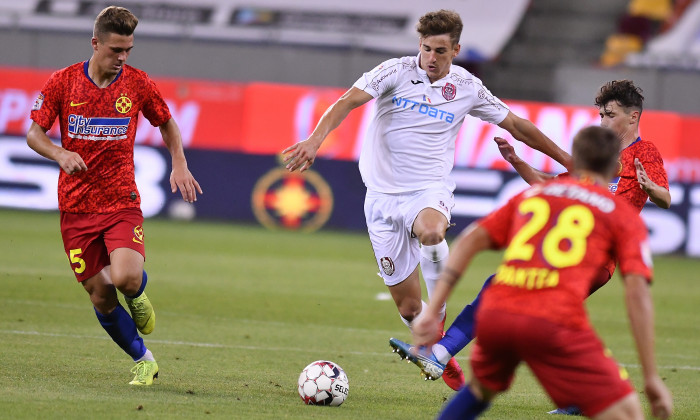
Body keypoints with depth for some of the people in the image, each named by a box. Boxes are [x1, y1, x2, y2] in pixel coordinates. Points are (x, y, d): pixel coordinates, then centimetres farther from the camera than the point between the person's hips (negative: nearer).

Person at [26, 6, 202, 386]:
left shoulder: (137, 83, -1)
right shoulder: (63, 82, -3)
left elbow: (166, 123, 15)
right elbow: (34, 133, 0)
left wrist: (179, 165, 1)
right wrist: (60, 154, -20)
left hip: (122, 201, -1)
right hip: (76, 206, 1)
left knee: (126, 278, -25)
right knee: (101, 297, 0)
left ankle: (138, 295, 13)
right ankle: (143, 360, 21)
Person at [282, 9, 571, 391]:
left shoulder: (467, 88, 3)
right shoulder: (396, 72, -4)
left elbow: (517, 126, 15)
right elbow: (348, 101, -17)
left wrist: (567, 160, 18)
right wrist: (315, 140, -35)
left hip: (430, 190, 0)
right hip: (384, 195, 0)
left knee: (430, 231, -39)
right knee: (408, 308, -1)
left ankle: (438, 318, -22)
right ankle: (443, 359, 25)